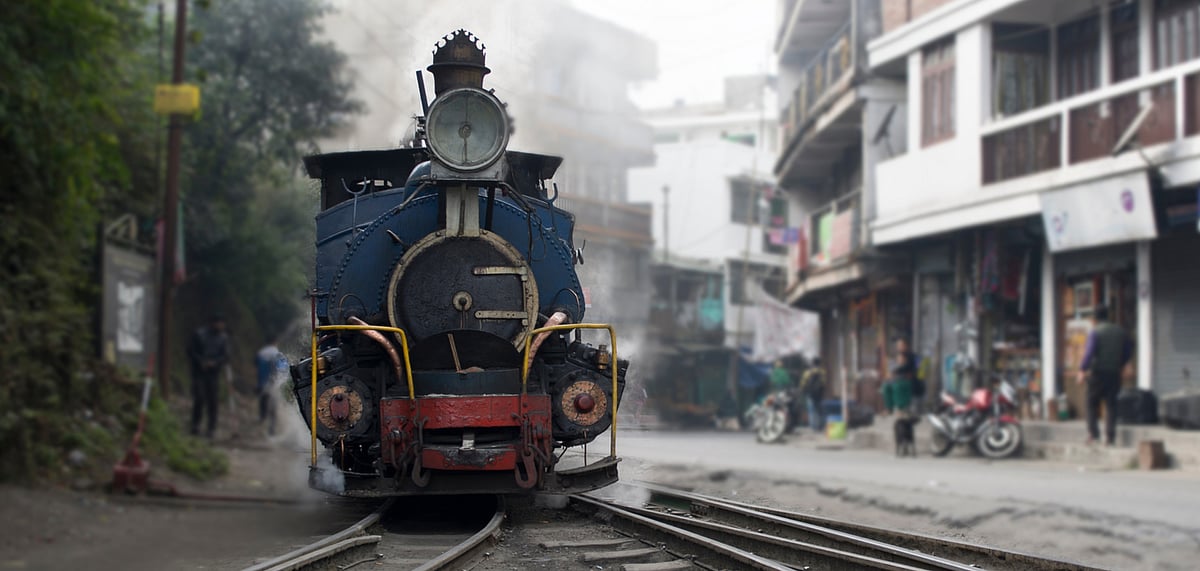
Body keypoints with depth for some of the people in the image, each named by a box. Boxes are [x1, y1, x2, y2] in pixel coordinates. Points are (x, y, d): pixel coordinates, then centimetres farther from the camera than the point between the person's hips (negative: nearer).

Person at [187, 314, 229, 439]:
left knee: (212, 401, 0)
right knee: (199, 398, -11)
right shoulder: (199, 334, -4)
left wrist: (214, 362, -15)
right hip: (199, 372, -2)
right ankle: (195, 425, 4)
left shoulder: (223, 337, 3)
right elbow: (191, 351, 0)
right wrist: (201, 362, -12)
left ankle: (212, 429, 4)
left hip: (214, 372, 2)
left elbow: (225, 356, 2)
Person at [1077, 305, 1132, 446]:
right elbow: (1129, 351, 15)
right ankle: (1110, 436, 0)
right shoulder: (1120, 331, 8)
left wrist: (1082, 371, -14)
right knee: (1111, 404, 5)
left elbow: (1089, 352, -17)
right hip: (1114, 373, 4)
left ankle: (1093, 433, 0)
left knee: (1092, 403, 8)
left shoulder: (1095, 332, -9)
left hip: (1098, 372, -4)